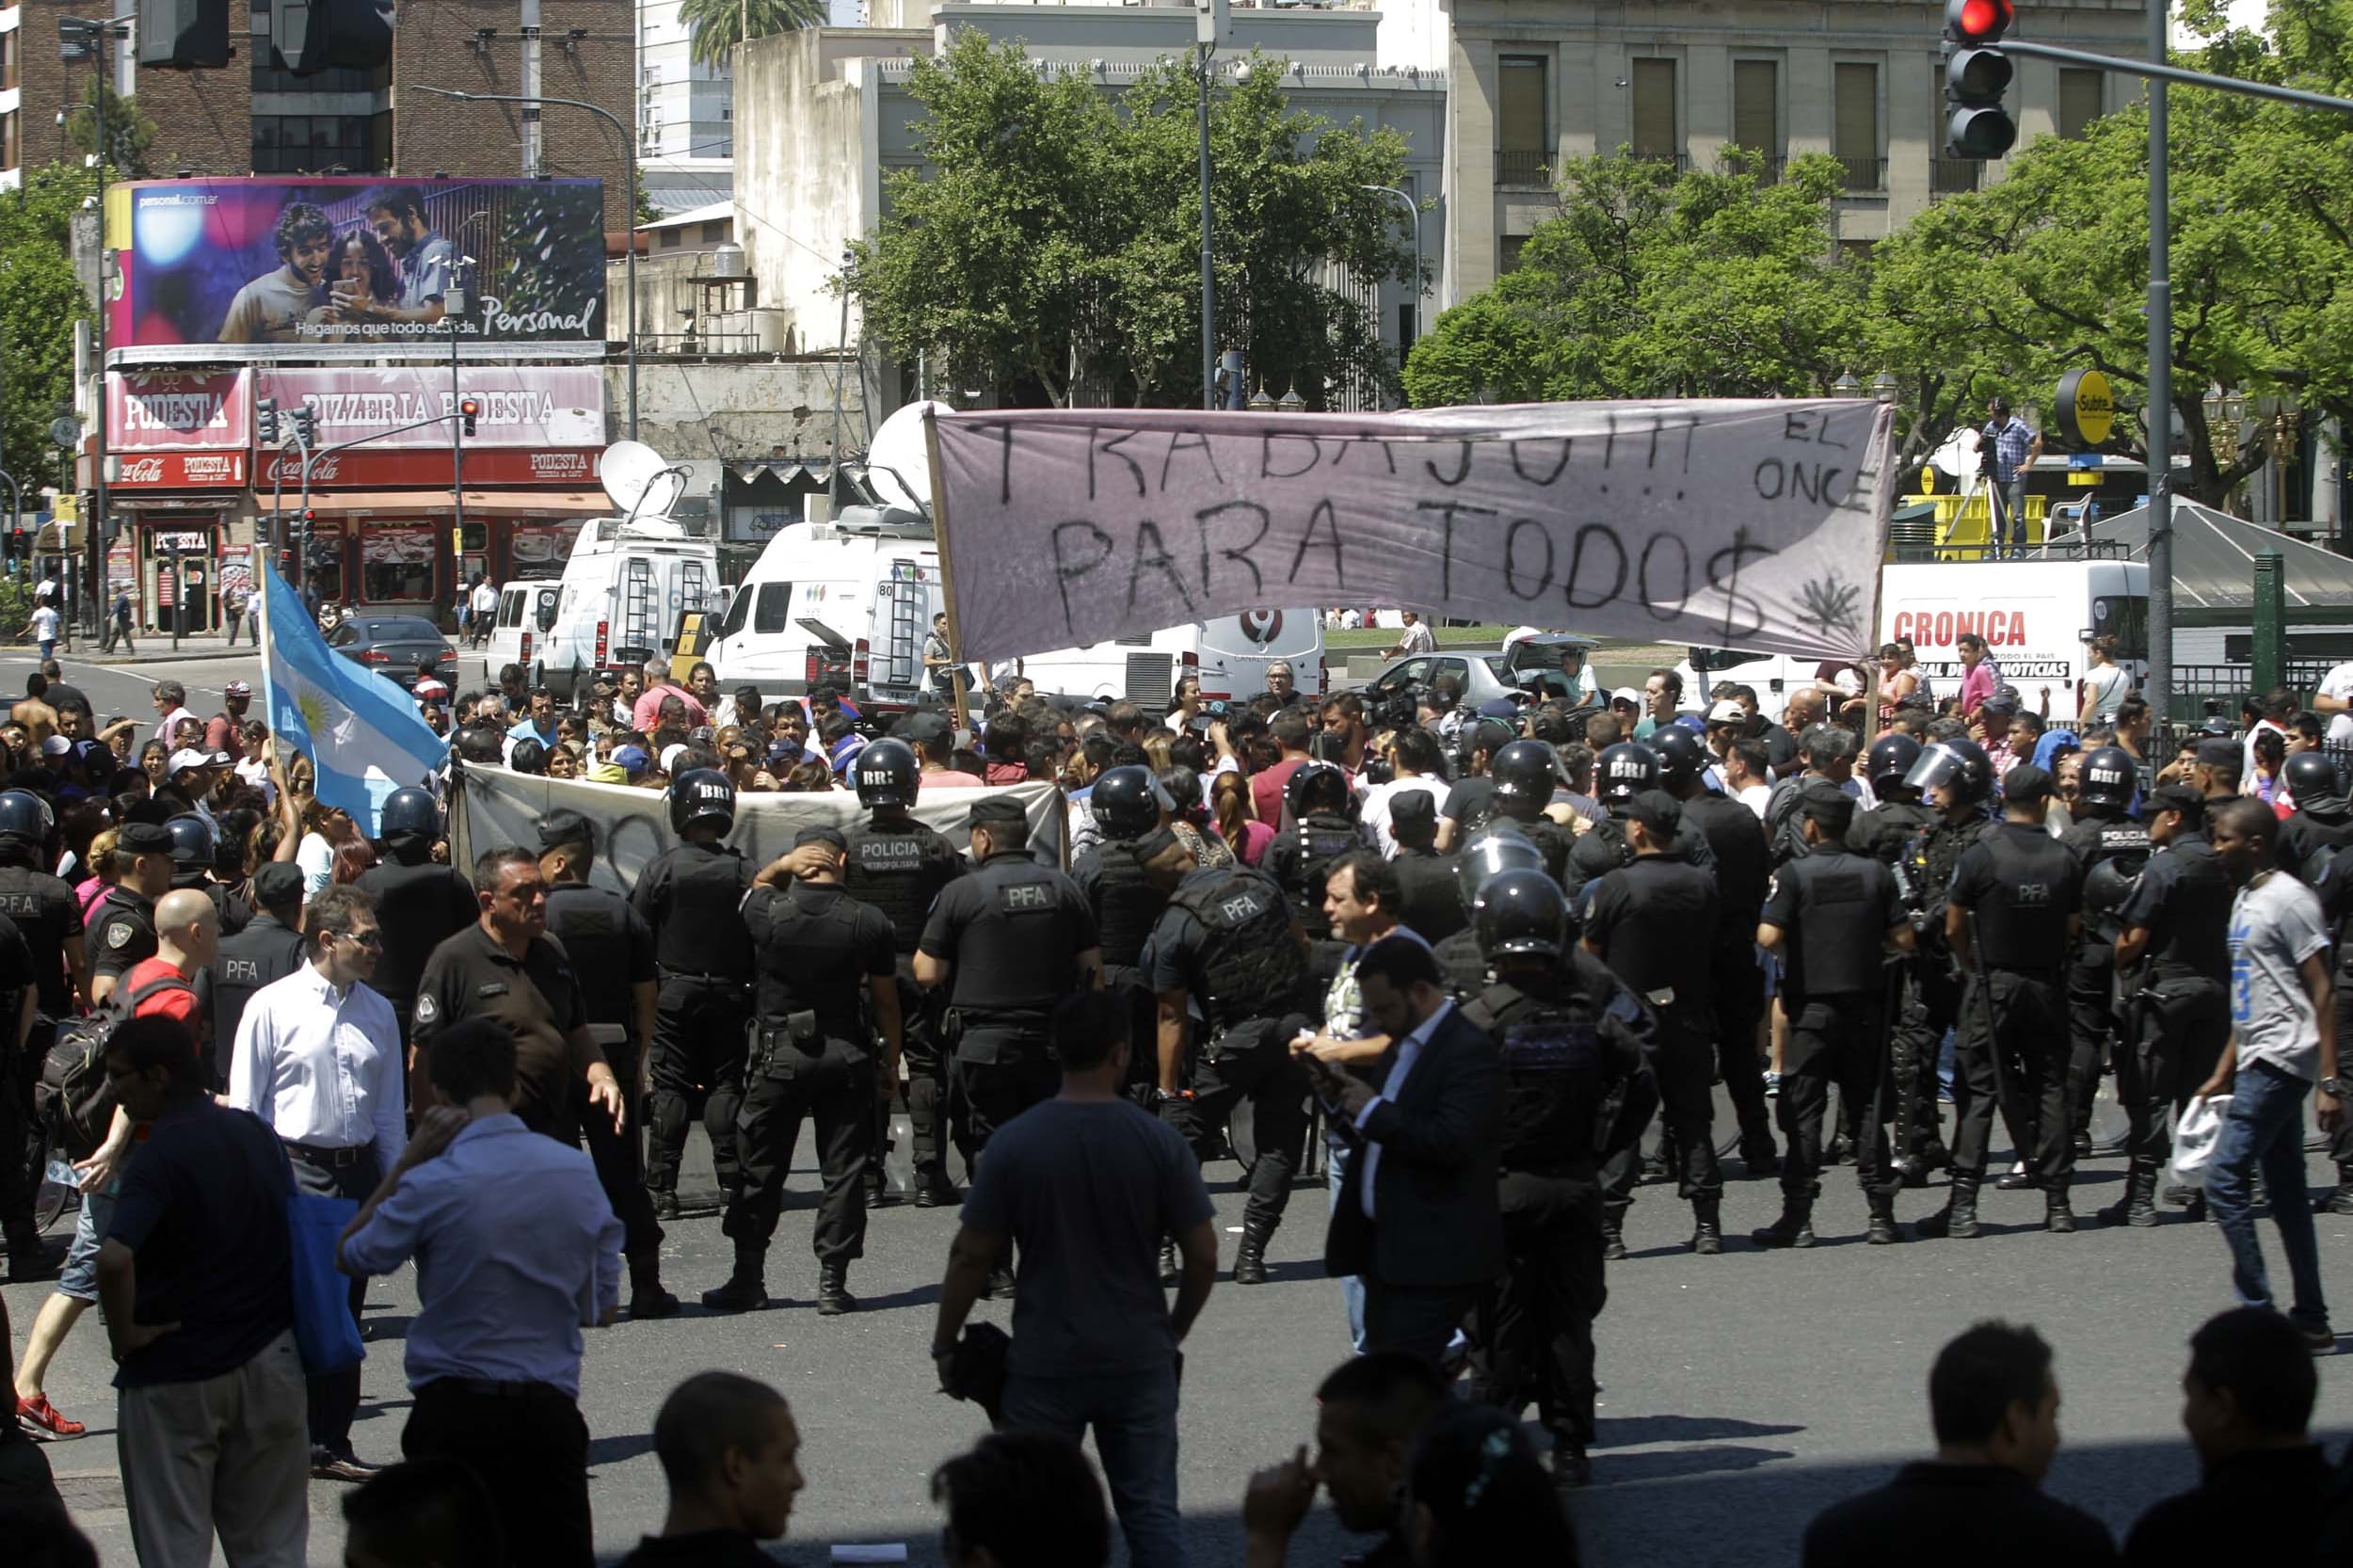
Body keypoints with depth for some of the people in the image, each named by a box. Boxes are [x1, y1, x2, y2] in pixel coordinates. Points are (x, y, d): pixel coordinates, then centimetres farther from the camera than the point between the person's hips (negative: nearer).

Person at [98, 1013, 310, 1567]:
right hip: (269, 1364, 6)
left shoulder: (161, 1156, -18)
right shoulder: (257, 1135, 4)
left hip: (174, 1375, -6)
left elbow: (115, 1259, -33)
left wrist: (124, 1332, -18)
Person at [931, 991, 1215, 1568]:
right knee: (1152, 1511, 8)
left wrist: (944, 1345, 7)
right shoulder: (1160, 1142, -6)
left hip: (1046, 1364, -1)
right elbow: (1203, 1256, -2)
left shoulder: (1015, 1143, -8)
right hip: (1140, 1362, 1)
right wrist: (1175, 1329, 15)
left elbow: (970, 1257, -5)